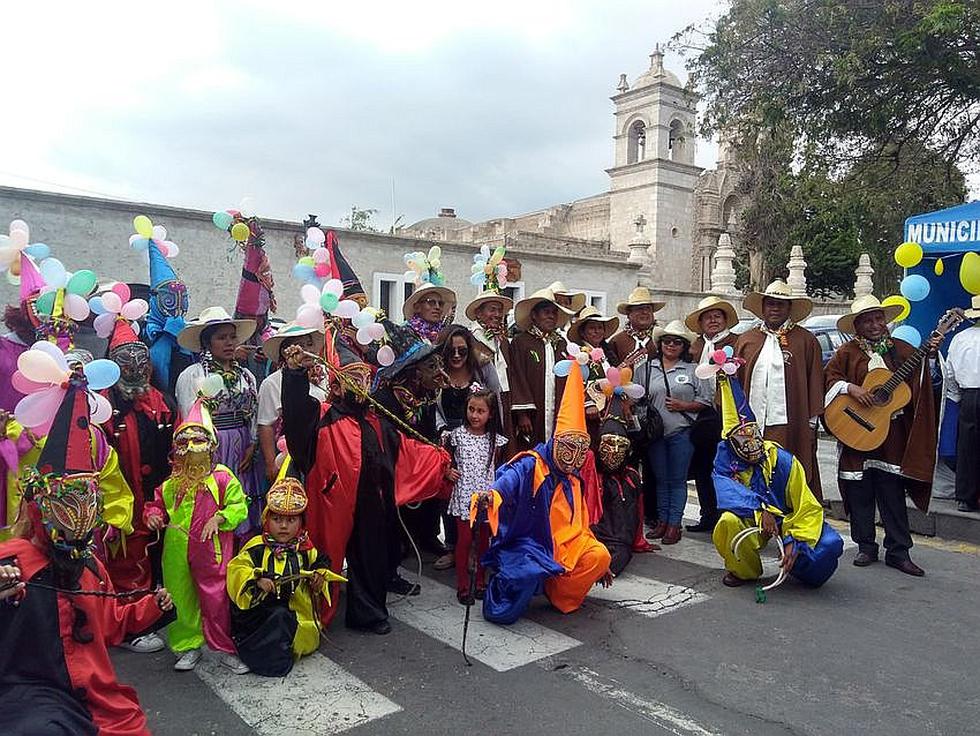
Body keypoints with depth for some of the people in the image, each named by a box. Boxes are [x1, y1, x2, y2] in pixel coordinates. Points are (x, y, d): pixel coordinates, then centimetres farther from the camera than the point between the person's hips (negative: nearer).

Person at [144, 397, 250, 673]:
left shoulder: (222, 478, -5)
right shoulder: (173, 482, 8)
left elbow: (239, 507, -6)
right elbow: (158, 503, 21)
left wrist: (219, 518, -20)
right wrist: (153, 515, 0)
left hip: (211, 550, -4)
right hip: (177, 550, 4)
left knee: (216, 599, 1)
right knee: (180, 598, 13)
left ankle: (225, 649, 16)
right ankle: (188, 646, 30)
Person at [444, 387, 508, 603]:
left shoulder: (495, 439, 3)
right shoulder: (457, 435, -2)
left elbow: (498, 467, 11)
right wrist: (448, 471, -9)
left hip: (487, 495, 2)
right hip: (464, 494, -2)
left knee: (484, 539, 10)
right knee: (464, 539, 0)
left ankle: (480, 582, 24)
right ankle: (462, 585, 11)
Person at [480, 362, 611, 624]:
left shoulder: (574, 480, 10)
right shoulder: (532, 465, -13)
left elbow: (579, 524, 19)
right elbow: (508, 479, -35)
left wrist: (595, 560, 20)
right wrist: (491, 494, -59)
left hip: (565, 543, 7)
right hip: (528, 542, -6)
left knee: (600, 555, -17)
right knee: (526, 573, -37)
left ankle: (560, 595, 3)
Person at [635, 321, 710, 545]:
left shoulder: (692, 370, 5)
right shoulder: (645, 369, 8)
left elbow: (705, 400, 4)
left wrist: (683, 406, -9)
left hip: (681, 433, -2)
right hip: (655, 432, 2)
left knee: (678, 479, 1)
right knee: (661, 478, 10)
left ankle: (674, 524, 9)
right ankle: (662, 520, 19)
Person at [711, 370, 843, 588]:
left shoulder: (783, 461, -16)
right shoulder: (725, 463, -14)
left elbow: (809, 508, -14)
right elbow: (728, 494, -35)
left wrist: (795, 542, -25)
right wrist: (760, 510, -45)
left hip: (786, 521, 1)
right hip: (750, 522, 0)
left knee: (830, 544, -25)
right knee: (728, 522, -36)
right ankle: (743, 571, -4)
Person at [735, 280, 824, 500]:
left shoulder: (806, 341, 6)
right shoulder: (746, 340, 13)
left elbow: (815, 384, 4)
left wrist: (811, 424, 0)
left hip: (791, 428, -2)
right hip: (751, 427, 2)